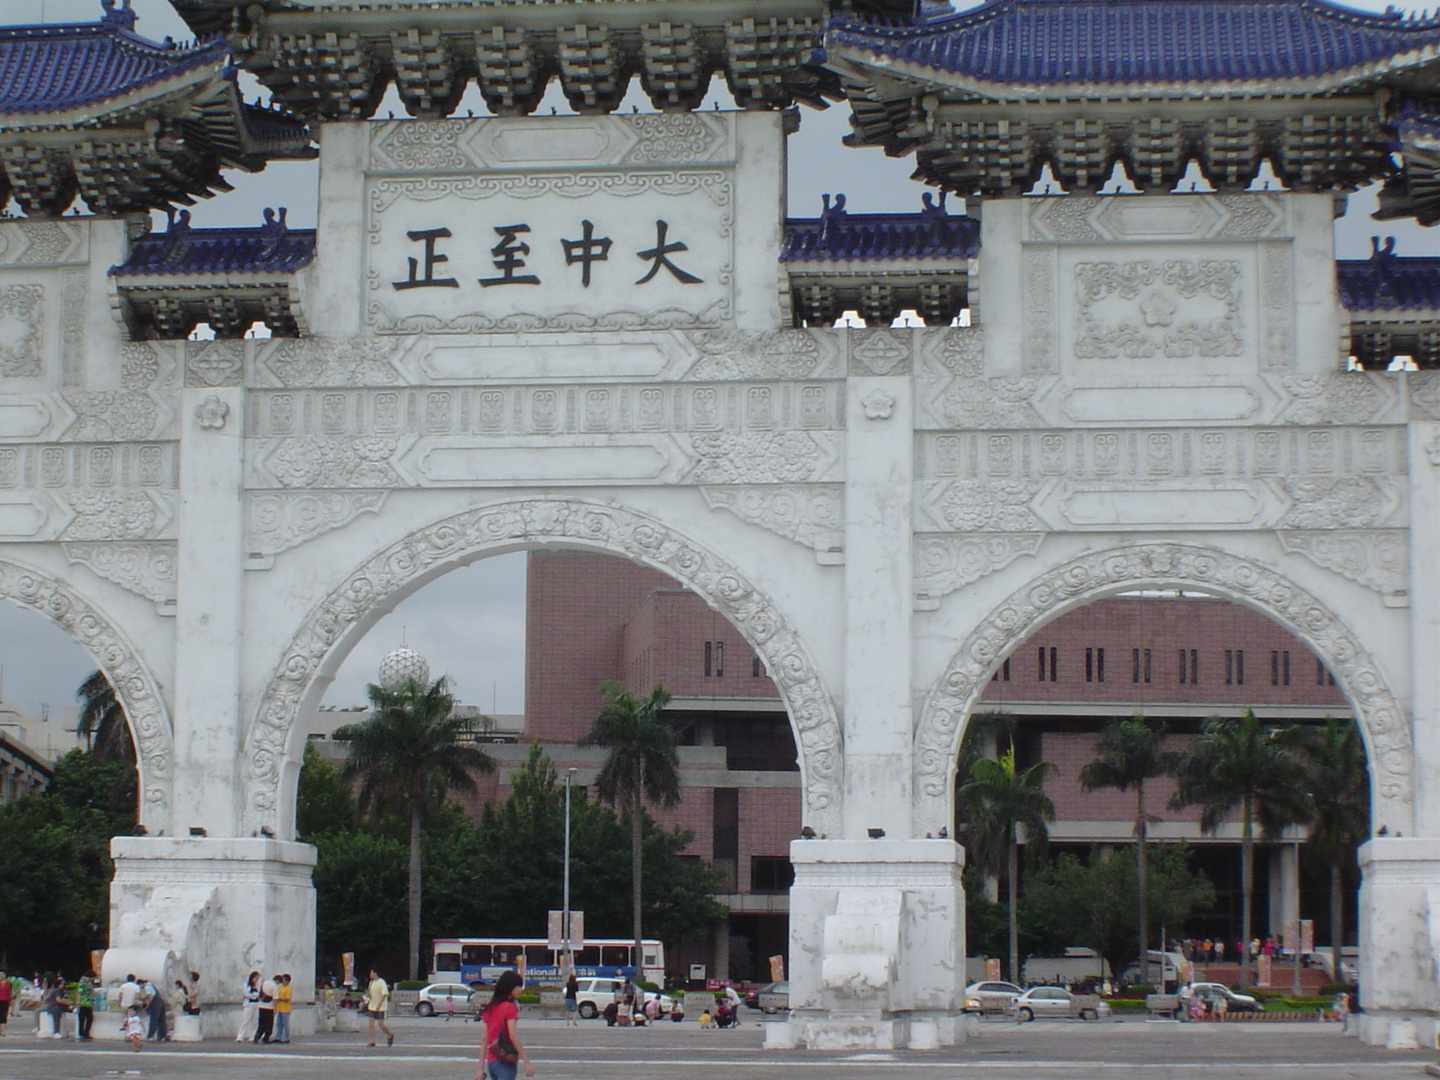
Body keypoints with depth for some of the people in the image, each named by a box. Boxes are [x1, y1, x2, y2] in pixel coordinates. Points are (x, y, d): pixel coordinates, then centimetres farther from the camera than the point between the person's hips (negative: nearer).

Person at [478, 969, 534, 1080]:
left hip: (491, 1062, 8)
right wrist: (527, 1062, -18)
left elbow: (485, 1041, 11)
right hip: (506, 1063, -8)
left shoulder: (490, 1009, 12)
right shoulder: (510, 1007, -9)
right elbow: (513, 1036, -18)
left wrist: (481, 1069, 12)